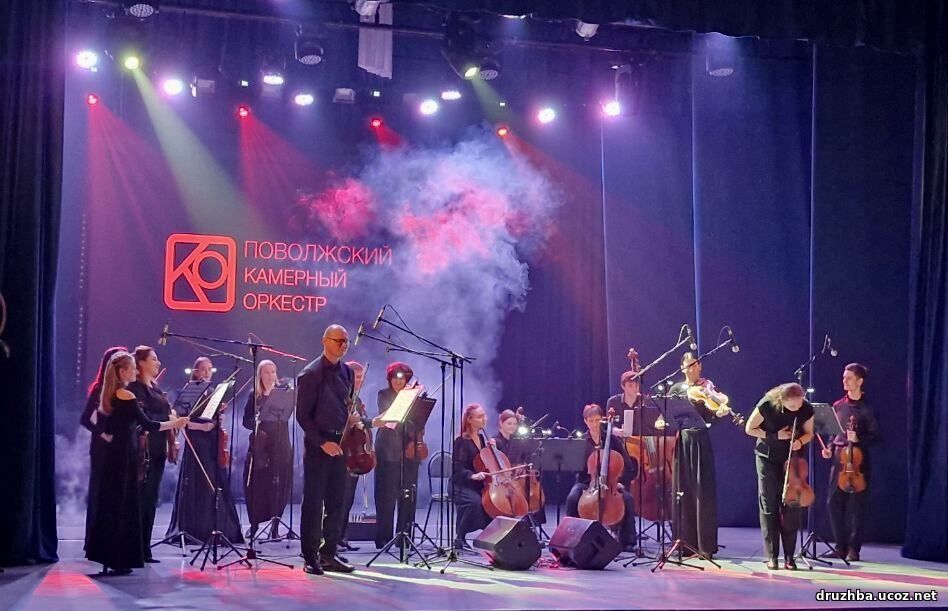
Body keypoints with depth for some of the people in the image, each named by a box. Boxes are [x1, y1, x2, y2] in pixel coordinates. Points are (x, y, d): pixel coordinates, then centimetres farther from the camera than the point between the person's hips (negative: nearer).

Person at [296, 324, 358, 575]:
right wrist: (322, 442, -16)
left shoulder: (347, 372, 11)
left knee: (336, 502, 8)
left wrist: (353, 417, 0)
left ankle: (329, 554, 17)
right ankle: (310, 558, 5)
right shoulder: (311, 373, -8)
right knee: (313, 502, -2)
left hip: (339, 443, 6)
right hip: (317, 444, -6)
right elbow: (303, 415, -10)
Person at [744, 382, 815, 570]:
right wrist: (775, 436, -20)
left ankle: (789, 556, 4)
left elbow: (809, 434, 2)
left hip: (792, 458, 1)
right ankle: (771, 555, 3)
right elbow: (749, 429, -9)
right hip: (768, 458, -1)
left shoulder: (806, 409, -16)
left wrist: (800, 441, -21)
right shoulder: (767, 405, -22)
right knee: (768, 505, -3)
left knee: (791, 507, -3)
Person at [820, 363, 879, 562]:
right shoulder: (838, 406, 11)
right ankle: (841, 547, 11)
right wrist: (830, 448, 3)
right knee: (834, 503, 1)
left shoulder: (866, 408, -4)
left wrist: (858, 439, -20)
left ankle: (853, 549, 6)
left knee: (856, 506, -1)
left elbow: (875, 436, -4)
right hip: (839, 458, 5)